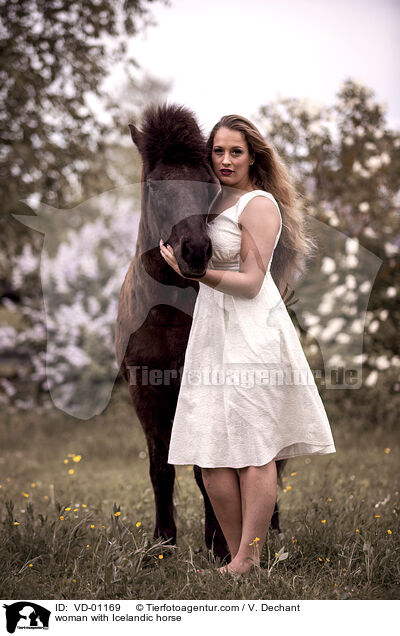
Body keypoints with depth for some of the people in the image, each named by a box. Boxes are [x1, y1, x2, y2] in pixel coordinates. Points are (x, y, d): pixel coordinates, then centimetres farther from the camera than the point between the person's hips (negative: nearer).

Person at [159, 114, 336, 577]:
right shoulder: (217, 201, 19)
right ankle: (238, 558, 9)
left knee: (252, 451, -7)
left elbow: (251, 283, -13)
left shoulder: (259, 205, -5)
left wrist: (197, 274, -21)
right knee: (211, 455, 2)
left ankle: (248, 561, -3)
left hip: (251, 331, -8)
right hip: (213, 330, 8)